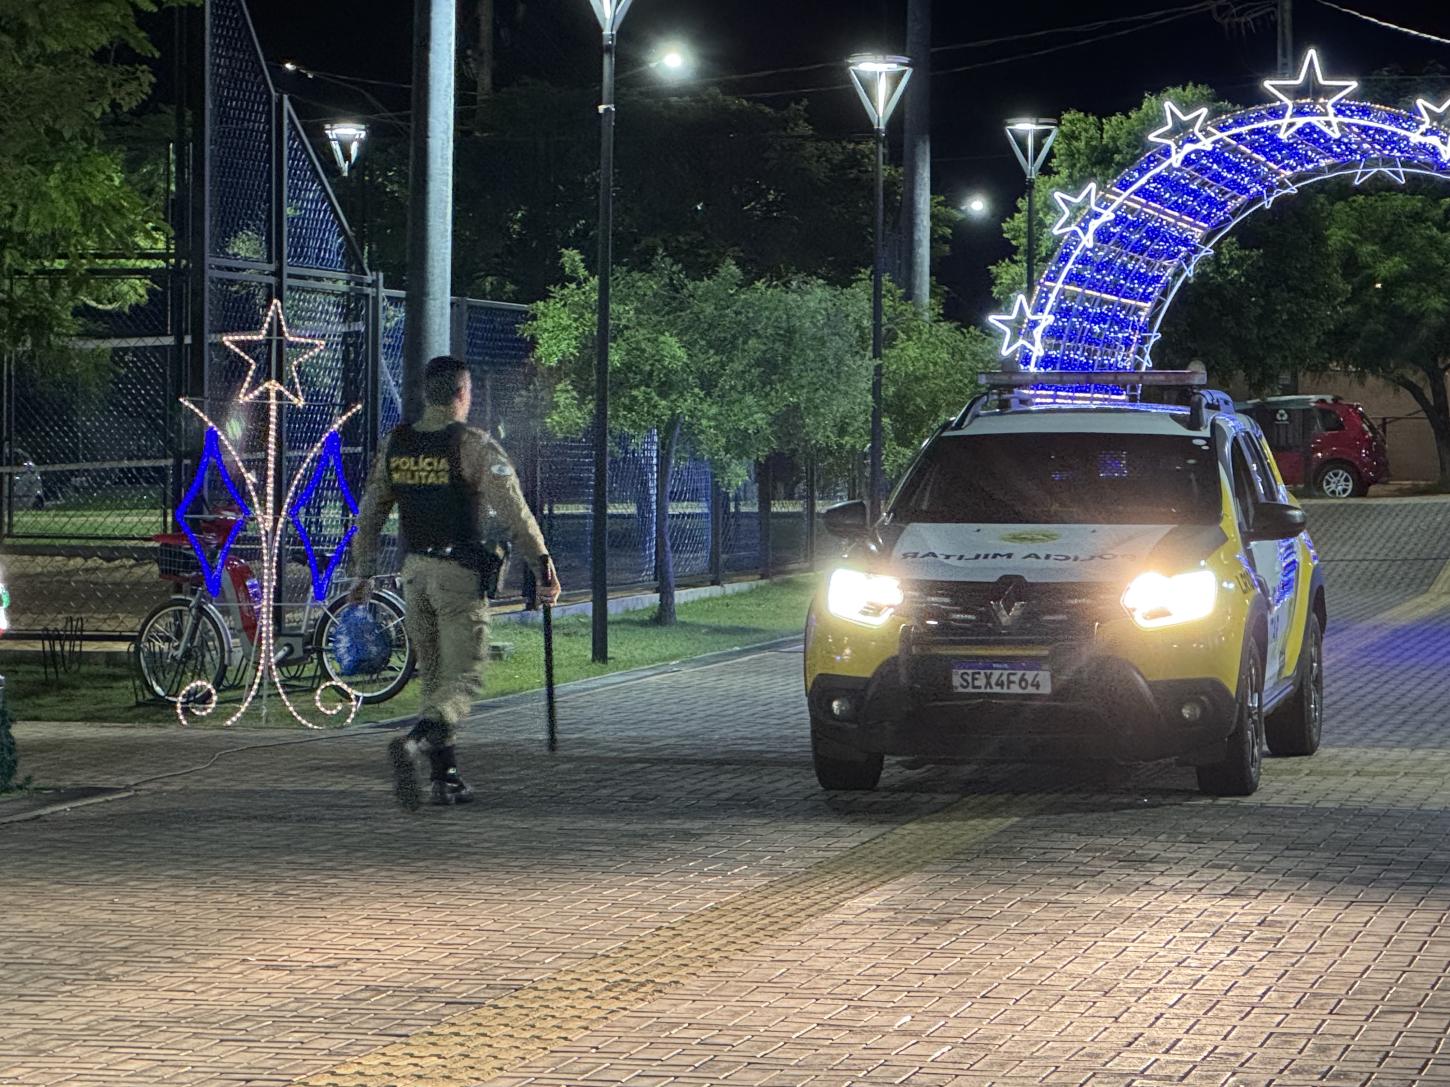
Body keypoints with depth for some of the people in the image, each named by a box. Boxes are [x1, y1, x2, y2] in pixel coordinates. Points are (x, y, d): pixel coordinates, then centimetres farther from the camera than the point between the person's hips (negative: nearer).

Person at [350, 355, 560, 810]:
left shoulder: (394, 444, 7)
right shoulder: (474, 445, -10)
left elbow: (369, 513, 12)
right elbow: (513, 512, -13)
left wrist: (362, 573, 21)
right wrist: (544, 567, -7)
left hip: (414, 572, 6)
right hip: (461, 573, -6)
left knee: (433, 678, 15)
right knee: (463, 679, -6)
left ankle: (445, 778, 14)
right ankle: (413, 744, -31)